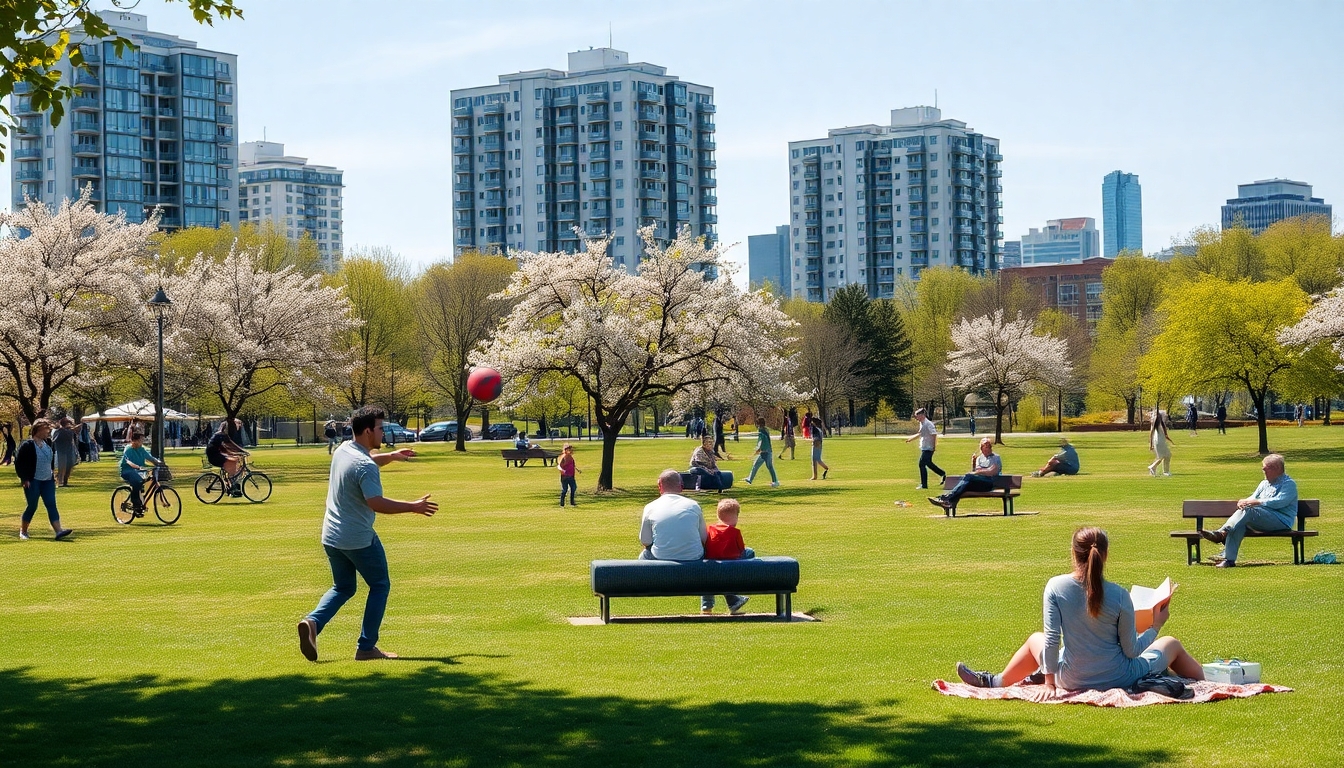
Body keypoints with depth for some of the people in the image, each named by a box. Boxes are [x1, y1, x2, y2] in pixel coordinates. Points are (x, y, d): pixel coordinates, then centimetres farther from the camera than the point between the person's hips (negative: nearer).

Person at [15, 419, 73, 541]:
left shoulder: (48, 443, 9)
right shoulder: (27, 445, -11)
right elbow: (18, 463, -10)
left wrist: (53, 473, 17)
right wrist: (24, 479, -13)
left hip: (47, 481, 6)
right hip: (32, 481, -6)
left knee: (51, 505, -5)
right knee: (32, 506, -1)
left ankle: (59, 531, -15)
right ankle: (23, 531, 17)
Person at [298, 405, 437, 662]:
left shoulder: (342, 450, 7)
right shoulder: (365, 466, -21)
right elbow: (376, 503, -27)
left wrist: (391, 456, 23)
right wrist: (413, 507, -20)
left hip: (331, 536, 8)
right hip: (359, 539, -8)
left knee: (343, 588, 20)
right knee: (380, 585, 9)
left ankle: (312, 622, -6)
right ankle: (366, 647, 6)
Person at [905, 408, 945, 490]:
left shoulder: (928, 423, -19)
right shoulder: (922, 423, 11)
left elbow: (934, 434, -23)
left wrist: (934, 446, -25)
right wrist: (910, 438, 29)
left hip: (928, 448, -10)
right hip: (924, 447, 10)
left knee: (922, 464, -9)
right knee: (928, 463, 21)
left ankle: (924, 484, -4)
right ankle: (943, 474, 35)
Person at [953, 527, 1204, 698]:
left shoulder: (1056, 587, -17)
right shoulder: (1119, 595, -17)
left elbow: (1051, 638, -15)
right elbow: (1131, 650, -10)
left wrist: (1049, 682, -4)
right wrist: (1156, 625, 8)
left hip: (1072, 681, 1)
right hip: (1120, 679, -1)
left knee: (1036, 639, 33)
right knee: (1171, 644, 27)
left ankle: (996, 682, 47)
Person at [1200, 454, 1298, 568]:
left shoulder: (1289, 483, 2)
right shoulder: (1265, 483, 27)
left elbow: (1279, 502, -15)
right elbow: (1253, 498, 18)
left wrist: (1256, 502, -20)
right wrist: (1244, 501, -7)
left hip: (1282, 521, -7)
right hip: (1263, 522, 7)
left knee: (1248, 510, -31)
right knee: (1240, 524, -26)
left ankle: (1221, 533, -38)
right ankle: (1229, 559, -36)